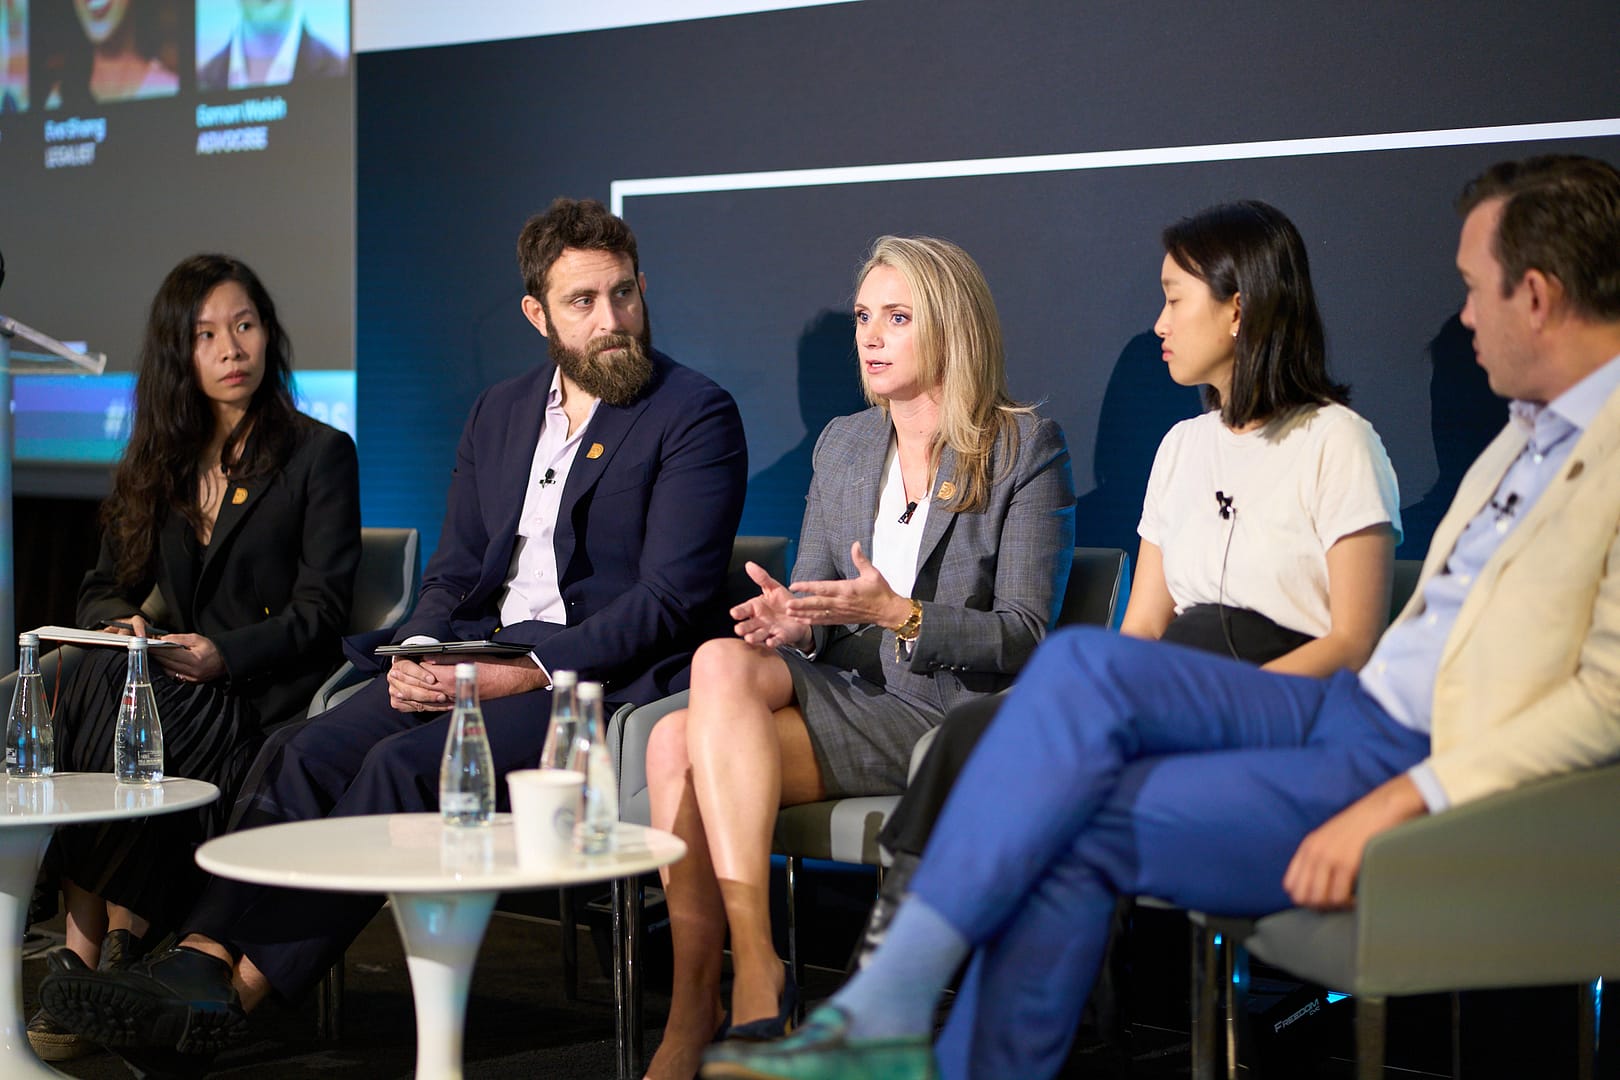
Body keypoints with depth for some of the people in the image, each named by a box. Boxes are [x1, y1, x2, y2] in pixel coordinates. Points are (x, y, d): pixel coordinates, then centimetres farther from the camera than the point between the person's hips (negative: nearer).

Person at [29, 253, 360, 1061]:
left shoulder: (319, 455, 3)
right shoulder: (156, 463, 18)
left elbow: (320, 610, -6)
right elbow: (103, 588, 18)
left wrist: (226, 654, -22)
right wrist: (121, 623, -7)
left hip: (267, 699, -4)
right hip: (176, 685, 4)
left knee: (112, 710, -31)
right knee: (105, 677, -30)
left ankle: (91, 957, -30)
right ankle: (95, 962, -33)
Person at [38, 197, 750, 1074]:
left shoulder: (697, 416, -4)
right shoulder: (498, 413, 17)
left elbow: (669, 599, -12)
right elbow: (454, 574, 17)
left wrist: (529, 672, -19)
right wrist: (416, 656, -6)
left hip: (607, 676, -6)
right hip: (486, 660, 7)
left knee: (407, 764, -27)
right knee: (315, 752, -18)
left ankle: (241, 990, -27)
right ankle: (198, 958, -28)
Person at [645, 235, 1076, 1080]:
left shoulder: (1025, 451, -1)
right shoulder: (842, 446, 17)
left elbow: (1023, 637, -8)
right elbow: (812, 607, 16)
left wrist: (897, 614, -23)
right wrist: (793, 624, -9)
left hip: (950, 711, -6)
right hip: (843, 691, 6)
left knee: (702, 750, -28)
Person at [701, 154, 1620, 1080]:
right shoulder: (1535, 428, 18)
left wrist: (1395, 805, -22)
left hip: (1434, 769, -8)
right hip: (1353, 704, 8)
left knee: (1085, 823, -17)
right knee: (1082, 666, -12)